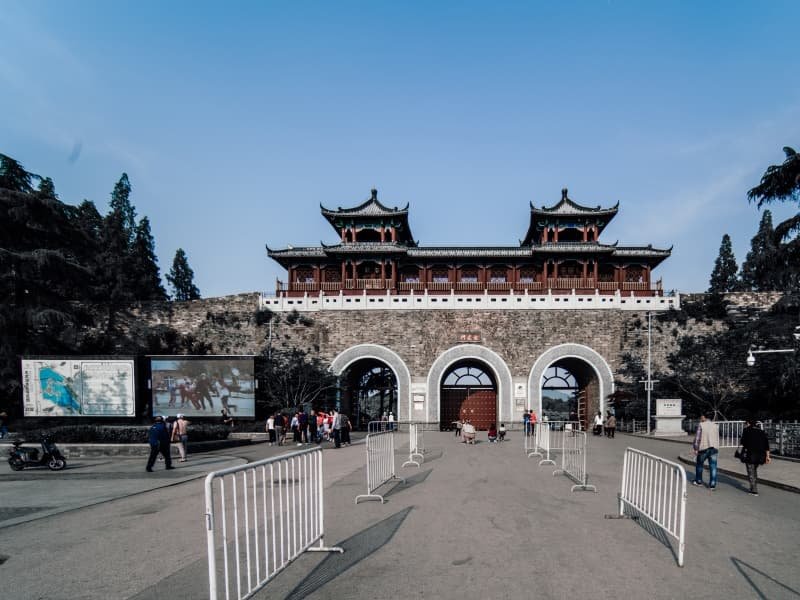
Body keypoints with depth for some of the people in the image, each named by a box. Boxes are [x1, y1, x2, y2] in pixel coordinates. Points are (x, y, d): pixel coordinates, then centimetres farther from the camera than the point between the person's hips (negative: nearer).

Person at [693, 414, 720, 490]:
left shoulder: (701, 425, -7)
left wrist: (695, 448, -2)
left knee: (699, 464, 14)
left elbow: (697, 438, -8)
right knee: (713, 466, 4)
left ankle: (698, 481, 25)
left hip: (704, 448, -4)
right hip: (714, 448, 4)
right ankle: (712, 485, 1)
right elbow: (717, 438, 14)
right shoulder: (715, 426, 9)